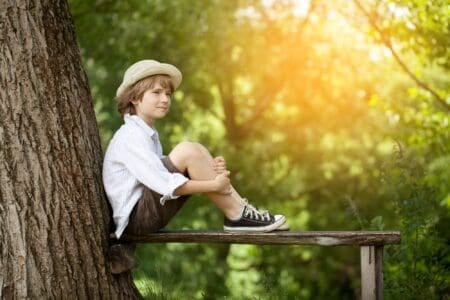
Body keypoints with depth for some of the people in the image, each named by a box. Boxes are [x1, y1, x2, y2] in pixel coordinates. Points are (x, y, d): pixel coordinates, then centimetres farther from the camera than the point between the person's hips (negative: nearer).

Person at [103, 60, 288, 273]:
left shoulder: (147, 134, 17)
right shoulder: (131, 136, -14)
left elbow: (165, 174, 7)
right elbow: (165, 185, -23)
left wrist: (211, 170, -9)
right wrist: (214, 185, -19)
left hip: (148, 215, 10)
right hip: (137, 219, -10)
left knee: (197, 151, 3)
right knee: (187, 151, -22)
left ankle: (241, 208, -7)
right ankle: (236, 216, -16)